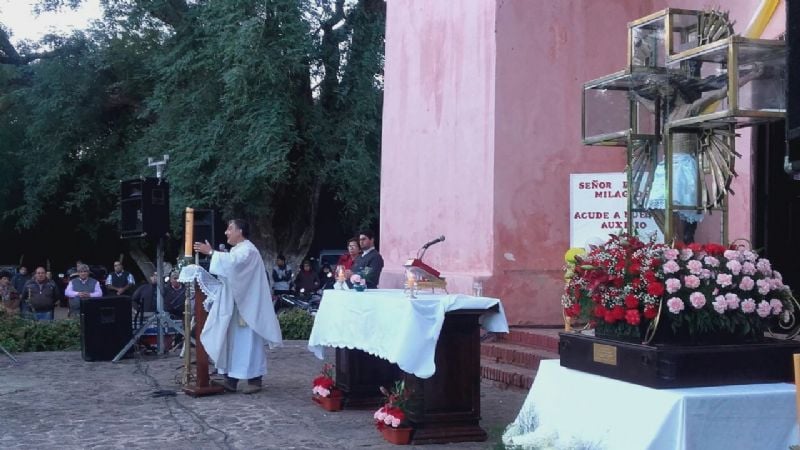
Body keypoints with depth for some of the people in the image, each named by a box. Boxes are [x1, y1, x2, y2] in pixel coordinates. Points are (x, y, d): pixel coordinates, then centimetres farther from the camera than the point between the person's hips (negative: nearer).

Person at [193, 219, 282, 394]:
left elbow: (232, 262, -32)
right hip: (234, 304, 9)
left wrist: (211, 252, -31)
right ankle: (233, 378, 10)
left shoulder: (248, 250, -13)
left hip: (246, 305, -9)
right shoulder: (237, 250, 18)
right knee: (234, 341, 7)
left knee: (248, 341, -5)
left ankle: (254, 379, 0)